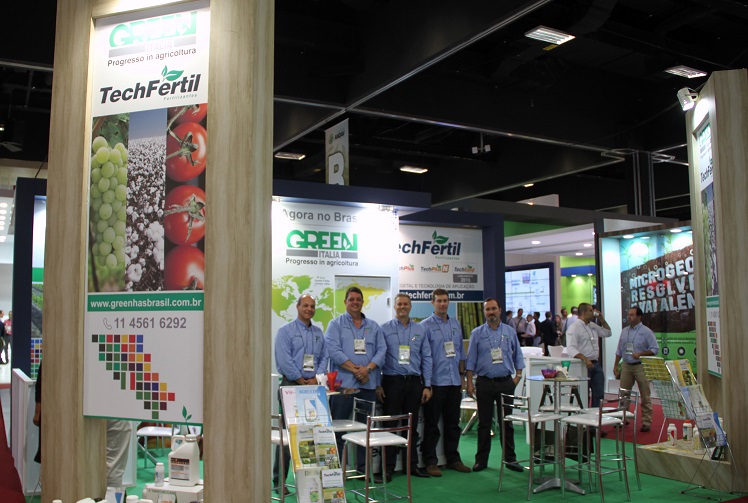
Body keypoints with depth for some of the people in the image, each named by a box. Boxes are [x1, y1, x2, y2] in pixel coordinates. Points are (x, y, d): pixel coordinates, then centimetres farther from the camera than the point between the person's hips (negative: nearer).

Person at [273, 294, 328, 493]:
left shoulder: (318, 333, 16)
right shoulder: (286, 331, -2)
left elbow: (323, 358, 11)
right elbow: (284, 360, -12)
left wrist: (316, 379, -5)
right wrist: (302, 381, -12)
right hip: (292, 386, -5)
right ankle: (279, 480, 3)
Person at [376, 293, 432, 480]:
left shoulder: (420, 330, 9)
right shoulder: (385, 329, 0)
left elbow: (426, 358, 9)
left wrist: (427, 385, 3)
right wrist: (377, 385, -7)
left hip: (414, 382, 3)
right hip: (392, 382, -3)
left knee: (412, 426, 11)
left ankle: (412, 465, 22)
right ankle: (388, 467, 8)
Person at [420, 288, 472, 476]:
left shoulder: (456, 324, 12)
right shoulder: (426, 325, -6)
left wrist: (462, 374, 13)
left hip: (454, 381, 6)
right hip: (435, 382, -5)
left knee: (453, 423, 13)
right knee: (432, 425, 2)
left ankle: (453, 458, 24)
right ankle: (430, 462, 11)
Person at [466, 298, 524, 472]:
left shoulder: (510, 332, 7)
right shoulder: (477, 333, 2)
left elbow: (517, 356, 12)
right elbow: (471, 360, 1)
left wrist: (517, 377, 1)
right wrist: (469, 383, -4)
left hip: (505, 382, 1)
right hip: (484, 383, -1)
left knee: (506, 421, 6)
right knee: (484, 423, 6)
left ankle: (510, 458, 15)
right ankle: (481, 459, 14)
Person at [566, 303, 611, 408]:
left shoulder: (593, 326, 17)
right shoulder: (574, 327, -10)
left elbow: (607, 333, 27)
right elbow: (571, 349, -20)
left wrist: (602, 319, 14)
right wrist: (585, 359, -32)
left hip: (596, 363, 8)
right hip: (583, 365, -8)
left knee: (599, 394, 8)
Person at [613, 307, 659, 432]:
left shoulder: (646, 332, -4)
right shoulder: (624, 331, 12)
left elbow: (655, 349, -6)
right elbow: (619, 350, 18)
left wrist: (640, 354, -19)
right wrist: (615, 365, 14)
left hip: (640, 366, -5)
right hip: (626, 366, 5)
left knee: (645, 397, 0)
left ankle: (646, 421, 7)